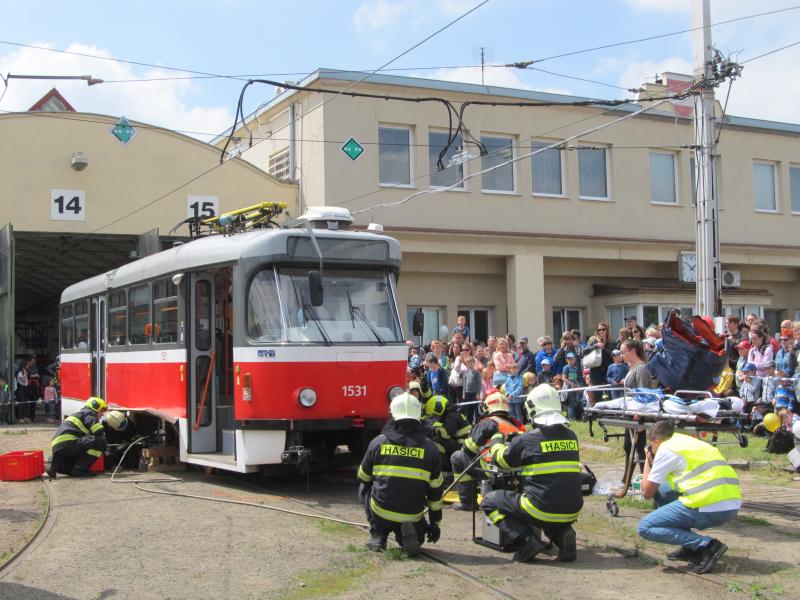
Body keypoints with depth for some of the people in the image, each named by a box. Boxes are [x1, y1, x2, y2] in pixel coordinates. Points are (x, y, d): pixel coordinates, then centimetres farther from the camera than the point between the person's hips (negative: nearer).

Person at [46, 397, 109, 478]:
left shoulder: (78, 414, 33)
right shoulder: (88, 413, 4)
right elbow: (99, 432, -9)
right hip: (68, 443, -10)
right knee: (100, 442, -19)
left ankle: (56, 464, 6)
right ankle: (79, 469, -17)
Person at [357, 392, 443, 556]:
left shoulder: (378, 443, -3)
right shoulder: (430, 449, -1)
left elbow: (363, 479, 12)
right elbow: (435, 491, 5)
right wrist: (435, 523, 16)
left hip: (380, 514, 0)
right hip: (413, 517, 0)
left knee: (365, 489, 30)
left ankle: (378, 535, 14)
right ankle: (407, 535, -4)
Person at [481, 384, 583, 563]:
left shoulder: (526, 440, -11)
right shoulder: (571, 437, 5)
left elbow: (501, 459, 7)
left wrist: (496, 440, 29)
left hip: (542, 511, -5)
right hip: (571, 513, 5)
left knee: (490, 502, 12)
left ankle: (527, 539, -5)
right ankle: (563, 533, 7)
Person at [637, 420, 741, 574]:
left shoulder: (665, 450, 0)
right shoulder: (688, 442, 24)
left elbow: (647, 492, 5)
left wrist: (648, 463, 19)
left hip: (710, 508, -8)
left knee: (645, 527, 0)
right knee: (660, 490, 23)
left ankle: (706, 545, -9)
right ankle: (691, 547, 19)